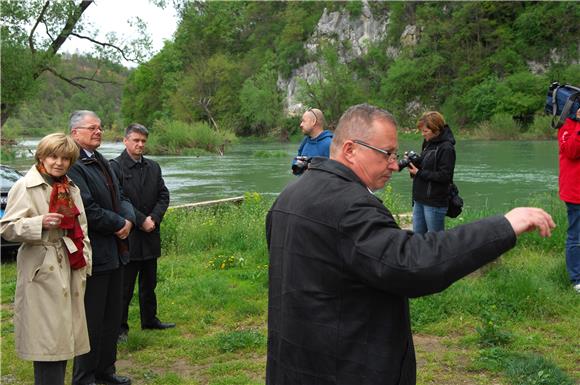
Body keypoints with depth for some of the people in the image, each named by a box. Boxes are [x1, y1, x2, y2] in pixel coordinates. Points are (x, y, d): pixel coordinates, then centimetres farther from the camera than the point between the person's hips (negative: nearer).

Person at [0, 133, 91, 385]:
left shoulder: (72, 189, 16)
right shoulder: (25, 186, -6)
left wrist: (84, 261, 11)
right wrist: (40, 223, -23)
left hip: (70, 270, 7)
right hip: (43, 271, -7)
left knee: (64, 338, 10)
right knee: (48, 339, -7)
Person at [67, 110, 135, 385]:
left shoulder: (102, 162, 15)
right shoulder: (73, 165, -16)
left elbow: (120, 198, 16)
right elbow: (87, 209, -23)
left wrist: (128, 220, -4)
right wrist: (119, 224, -12)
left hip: (114, 251, 9)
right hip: (92, 255, -9)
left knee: (112, 318, 17)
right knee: (91, 321, 2)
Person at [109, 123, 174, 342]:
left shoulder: (153, 167, 11)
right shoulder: (115, 167, -8)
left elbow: (163, 195, 6)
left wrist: (153, 218, -9)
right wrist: (140, 220, -16)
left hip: (150, 235, 6)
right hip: (127, 236, -6)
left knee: (149, 282, 17)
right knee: (124, 285, 1)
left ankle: (149, 319, 31)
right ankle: (120, 326, 11)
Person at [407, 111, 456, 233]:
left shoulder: (446, 148, -14)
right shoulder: (428, 143, 11)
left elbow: (445, 176, -19)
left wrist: (419, 173, -17)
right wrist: (413, 162, -2)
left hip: (435, 203, -8)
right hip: (420, 200, 8)